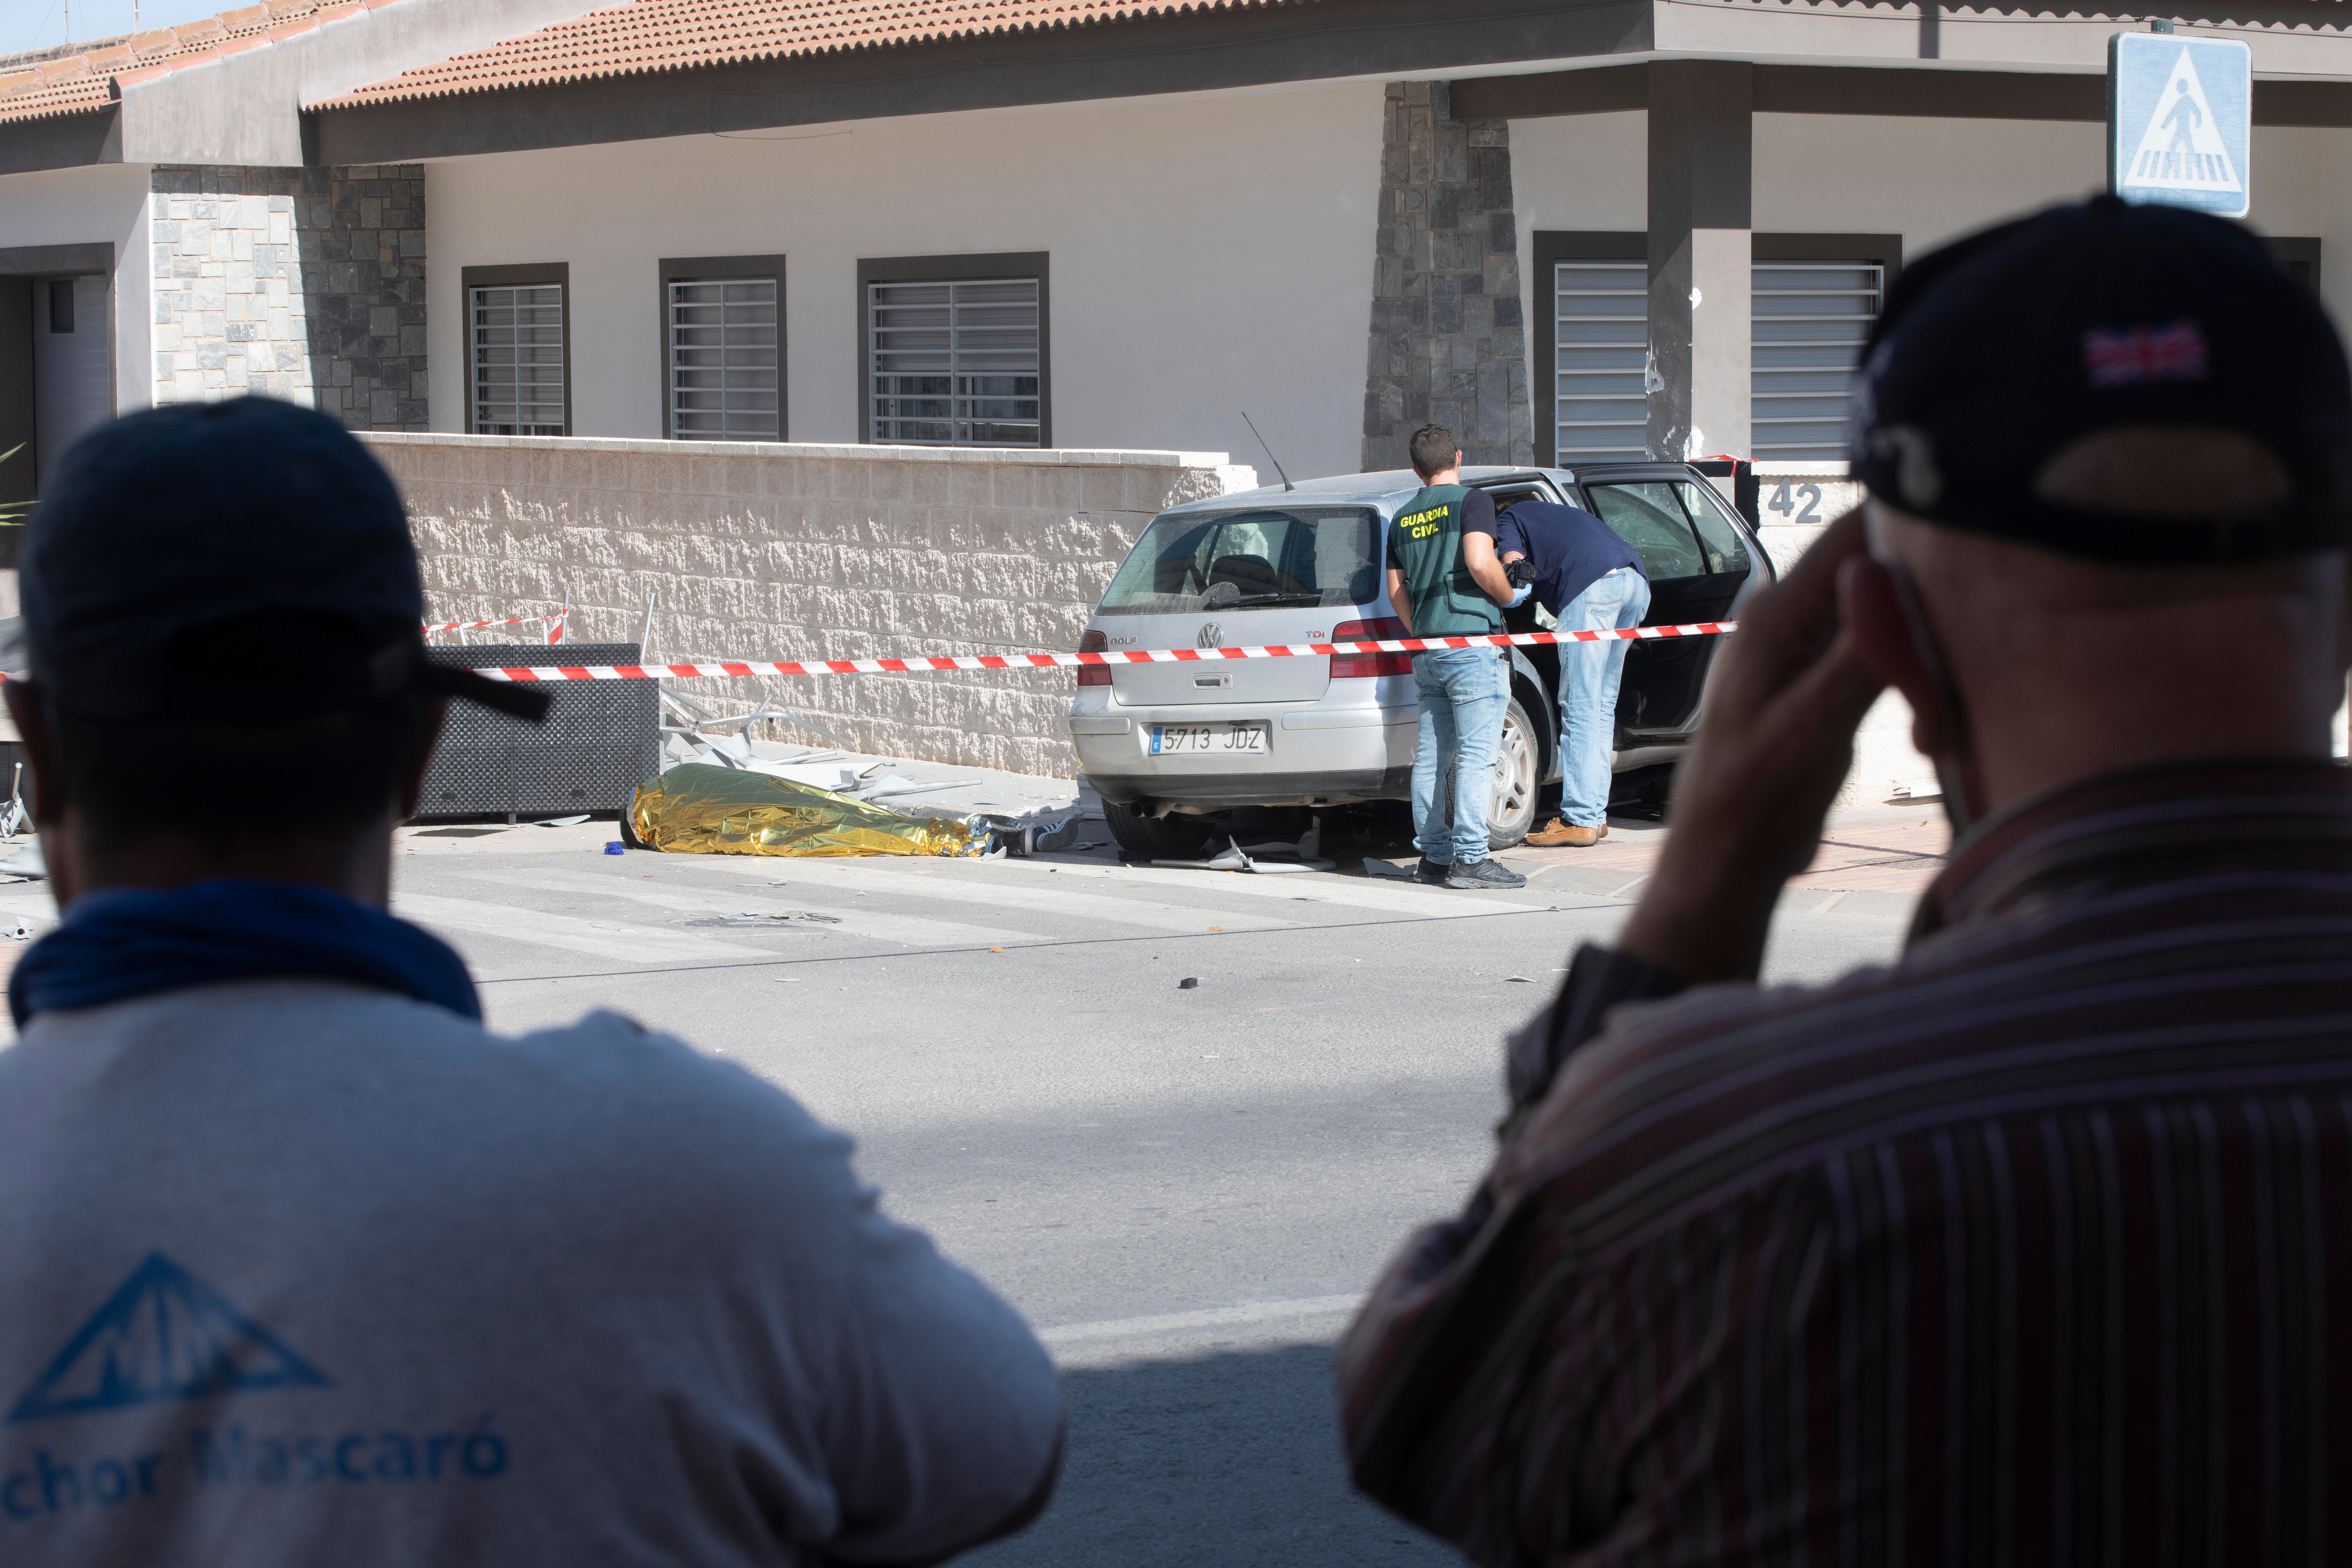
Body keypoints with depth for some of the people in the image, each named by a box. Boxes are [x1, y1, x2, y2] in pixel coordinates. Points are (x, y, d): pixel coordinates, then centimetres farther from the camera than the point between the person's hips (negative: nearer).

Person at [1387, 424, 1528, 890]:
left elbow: (1397, 591, 19)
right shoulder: (1472, 501, -5)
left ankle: (1434, 855, 12)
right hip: (1472, 640, -7)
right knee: (1476, 753, -8)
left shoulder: (1403, 520, 17)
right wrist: (1508, 596, -2)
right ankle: (1470, 857, -12)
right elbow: (1480, 563, -19)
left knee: (1432, 755, 10)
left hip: (1427, 649, 7)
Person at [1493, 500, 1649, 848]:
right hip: (1637, 581, 8)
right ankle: (1595, 814, 14)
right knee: (1602, 707, 13)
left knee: (1580, 708, -6)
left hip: (1594, 585, -8)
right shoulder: (1559, 514, 41)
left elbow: (1514, 566, 2)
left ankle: (1580, 819, -9)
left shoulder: (1508, 521, 19)